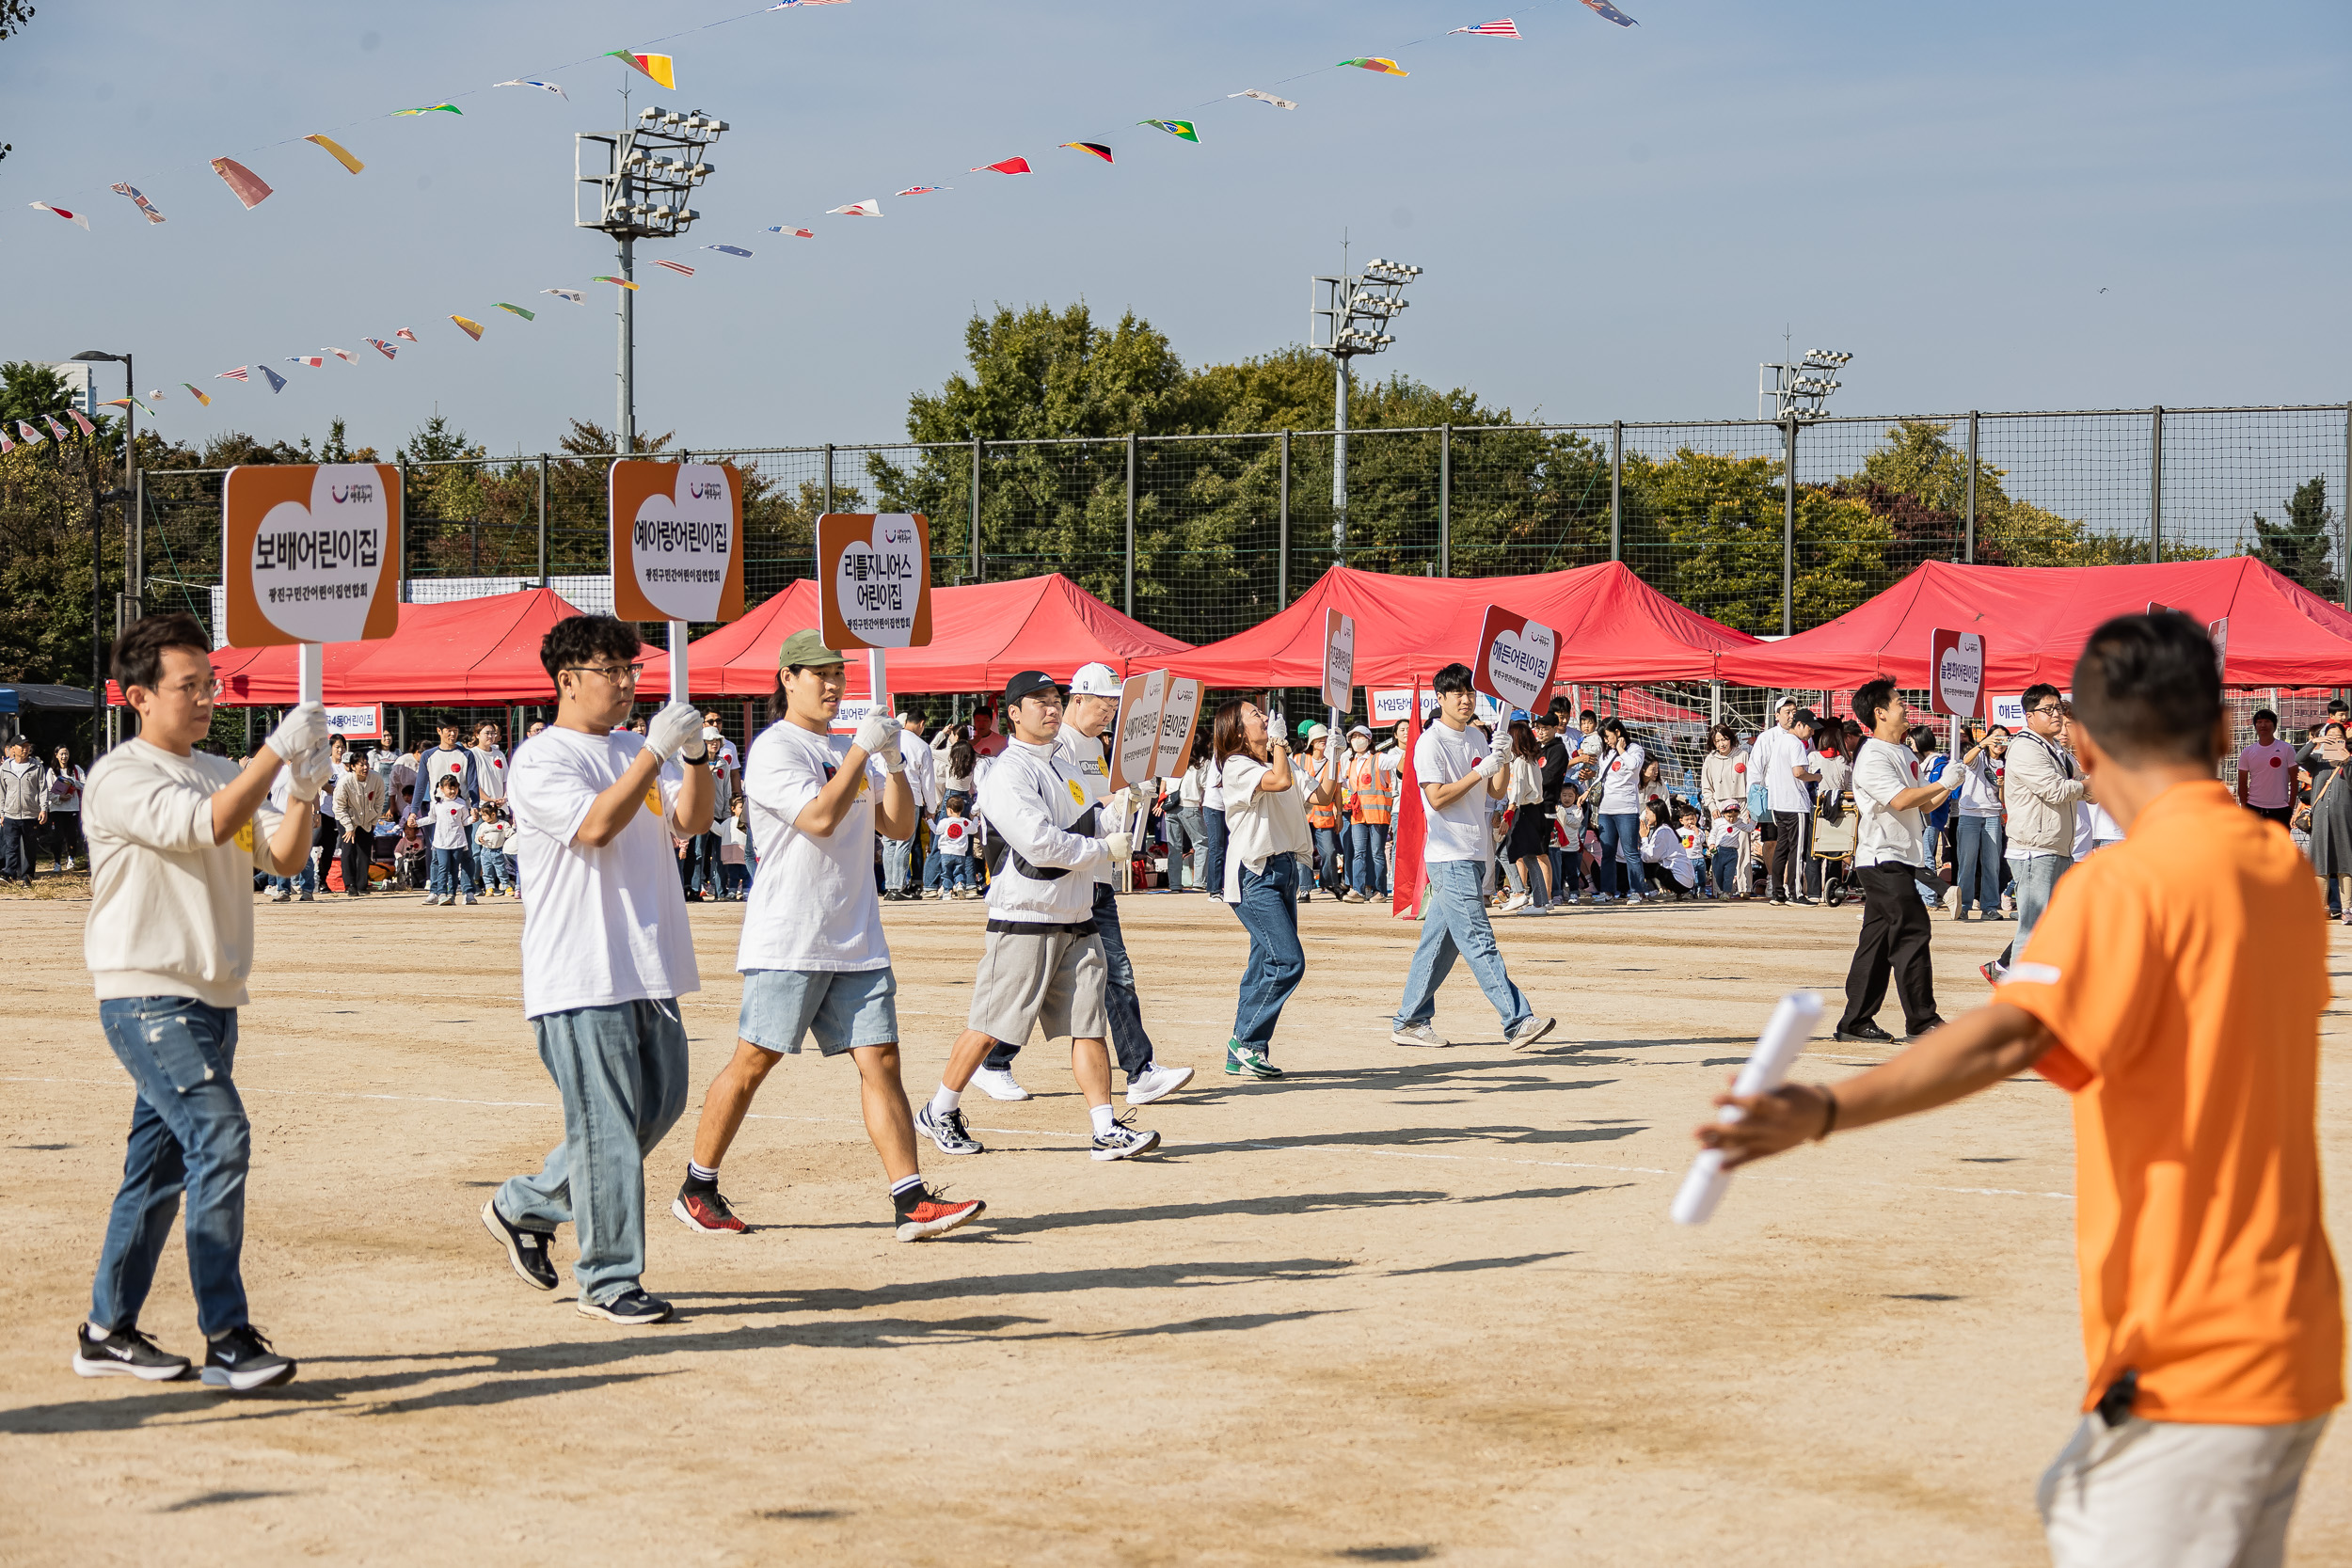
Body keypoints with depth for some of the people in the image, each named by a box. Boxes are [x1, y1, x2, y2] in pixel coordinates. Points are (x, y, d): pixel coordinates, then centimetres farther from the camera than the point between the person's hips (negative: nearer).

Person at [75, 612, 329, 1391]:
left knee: (159, 1163, 12)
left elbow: (282, 854, 8)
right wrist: (278, 750, -25)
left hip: (212, 1000, 8)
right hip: (148, 997, -8)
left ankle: (108, 1331, 21)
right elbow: (206, 824, -24)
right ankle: (226, 1340, -16)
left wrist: (303, 793, -10)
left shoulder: (221, 773, 15)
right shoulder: (119, 778, -10)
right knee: (219, 1138, -18)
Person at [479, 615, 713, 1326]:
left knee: (660, 1102, 14)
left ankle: (525, 1207, 27)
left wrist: (694, 754, -10)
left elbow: (692, 820, 6)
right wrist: (655, 751, -24)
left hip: (647, 969, 8)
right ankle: (608, 1279, 4)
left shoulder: (635, 752, 15)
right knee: (607, 1124, -5)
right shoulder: (540, 761, -8)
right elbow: (598, 824, -22)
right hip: (580, 975, -8)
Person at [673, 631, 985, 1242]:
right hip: (789, 941, -6)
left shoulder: (852, 751, 17)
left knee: (880, 1060, -1)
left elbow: (899, 827, 11)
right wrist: (865, 748, -17)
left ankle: (911, 1203, -5)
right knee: (754, 1061, -2)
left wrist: (894, 762, -4)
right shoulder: (774, 749, -6)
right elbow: (819, 818, -19)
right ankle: (697, 1190, 12)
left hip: (857, 940, 7)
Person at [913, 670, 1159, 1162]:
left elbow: (1082, 825, 22)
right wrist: (1105, 849, -13)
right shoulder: (1007, 773, -12)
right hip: (1024, 920, -8)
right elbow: (1040, 844, -21)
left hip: (1076, 919, 8)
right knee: (989, 1025, -1)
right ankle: (940, 1113, 14)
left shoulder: (1062, 764, 16)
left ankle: (1108, 1130, 0)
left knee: (1089, 1024, 2)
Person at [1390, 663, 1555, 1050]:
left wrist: (1504, 760, -3)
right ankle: (1517, 1020, -18)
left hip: (1472, 855, 8)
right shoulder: (1431, 743, -8)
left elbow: (1496, 790, 15)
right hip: (1448, 857, -8)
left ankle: (1408, 1022, 16)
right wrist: (1480, 771, -19)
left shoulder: (1477, 739, 16)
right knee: (1479, 941, -11)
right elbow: (1437, 798, -16)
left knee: (1440, 942, 10)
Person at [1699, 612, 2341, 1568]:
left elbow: (2010, 1036, -32)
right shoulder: (2283, 871, 10)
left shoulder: (2128, 884, -16)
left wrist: (1825, 1112, -44)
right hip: (2289, 1339, 9)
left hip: (2193, 1368, -9)